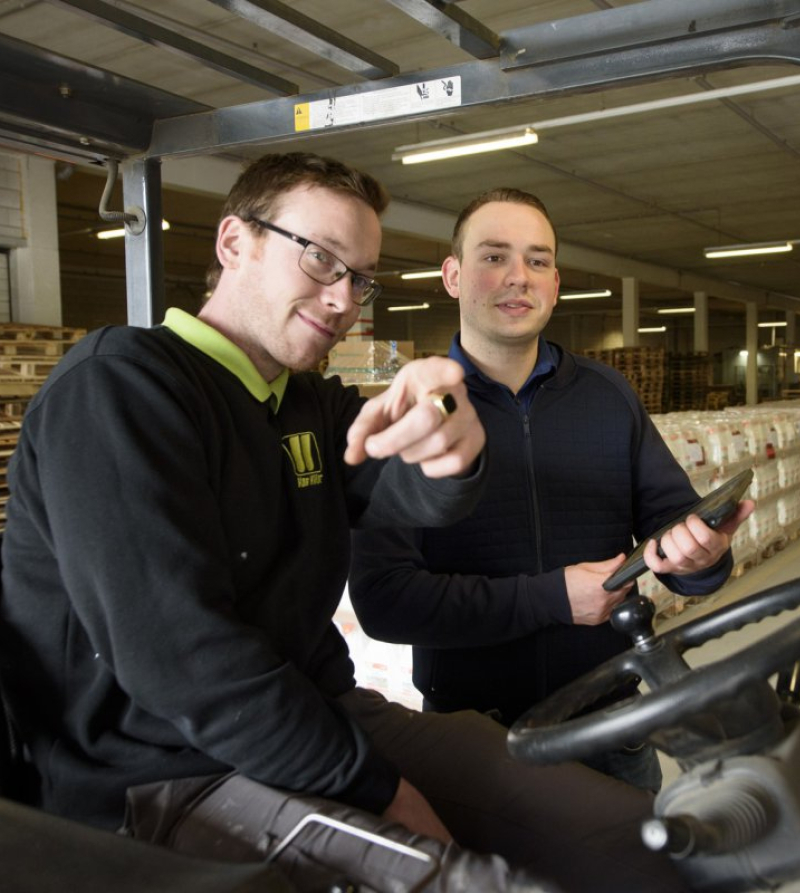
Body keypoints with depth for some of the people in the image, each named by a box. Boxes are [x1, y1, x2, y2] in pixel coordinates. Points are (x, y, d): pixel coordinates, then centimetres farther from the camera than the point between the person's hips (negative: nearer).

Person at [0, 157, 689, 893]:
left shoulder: (316, 406, 12)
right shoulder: (116, 385, -12)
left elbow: (419, 499, -8)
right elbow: (181, 658, -20)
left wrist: (449, 448, -32)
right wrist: (375, 787, -15)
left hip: (317, 718, 7)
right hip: (166, 783, -6)